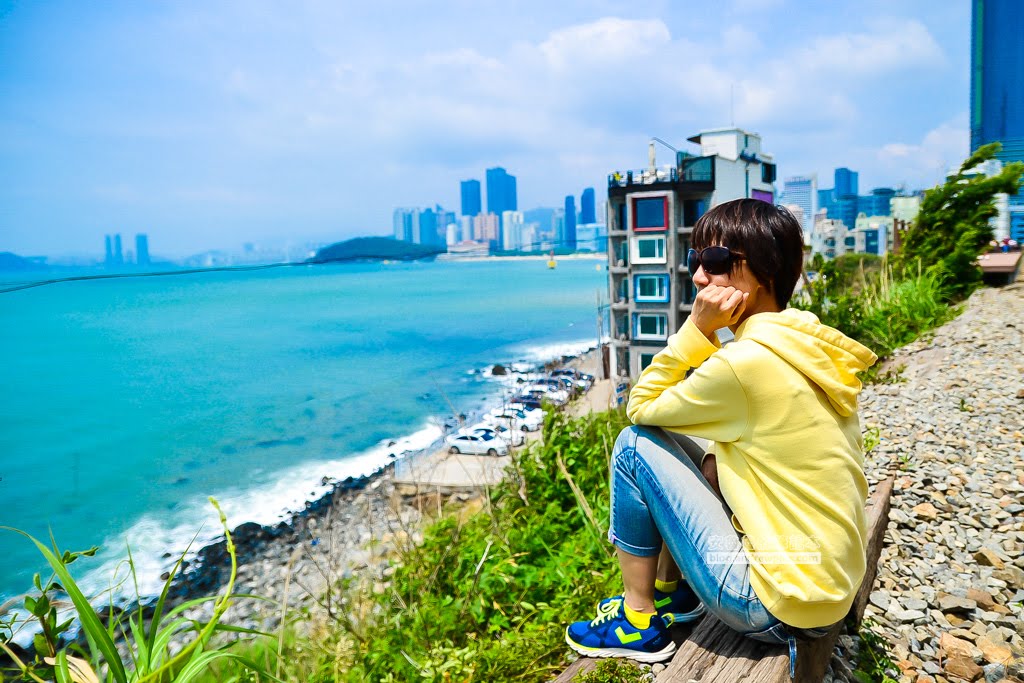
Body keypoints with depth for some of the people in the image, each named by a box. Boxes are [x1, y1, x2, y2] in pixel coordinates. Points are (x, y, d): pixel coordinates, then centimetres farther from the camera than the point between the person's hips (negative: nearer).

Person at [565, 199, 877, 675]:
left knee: (636, 444, -6)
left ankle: (638, 621, 11)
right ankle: (671, 592, 27)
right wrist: (718, 463, 4)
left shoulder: (745, 361, -23)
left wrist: (696, 327, -14)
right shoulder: (809, 346, 3)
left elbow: (640, 407, -9)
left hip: (777, 604, -9)